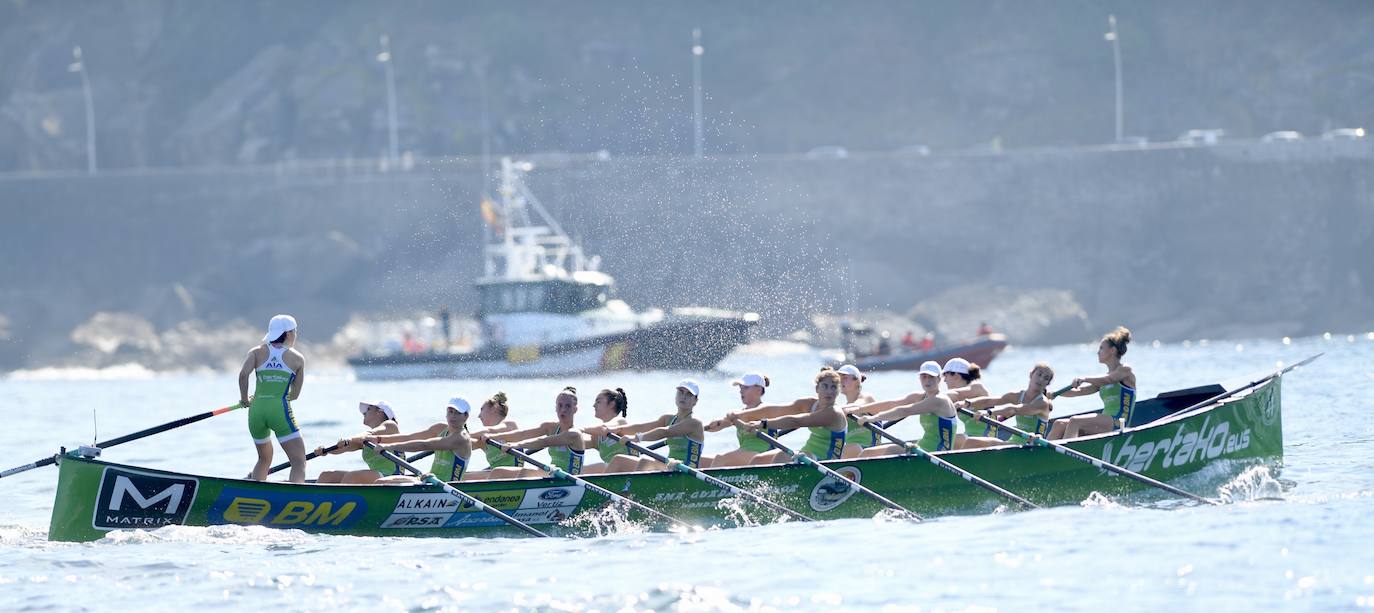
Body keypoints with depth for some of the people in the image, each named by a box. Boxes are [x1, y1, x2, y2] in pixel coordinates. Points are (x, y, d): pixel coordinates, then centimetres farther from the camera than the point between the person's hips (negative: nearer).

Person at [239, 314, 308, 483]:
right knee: (299, 463, -6)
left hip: (256, 410, 4)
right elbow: (295, 394, 10)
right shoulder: (298, 358, 8)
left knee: (264, 459, 27)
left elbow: (243, 373, -8)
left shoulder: (257, 352, 11)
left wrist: (244, 398, 8)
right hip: (280, 410, -4)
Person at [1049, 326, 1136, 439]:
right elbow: (1079, 391, 15)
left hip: (1118, 422, -8)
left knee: (1075, 421, -27)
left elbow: (1106, 380, -19)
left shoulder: (1125, 370, 0)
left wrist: (1084, 379, -29)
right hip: (1104, 424, 8)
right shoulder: (1105, 377, 23)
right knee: (1060, 424, -6)